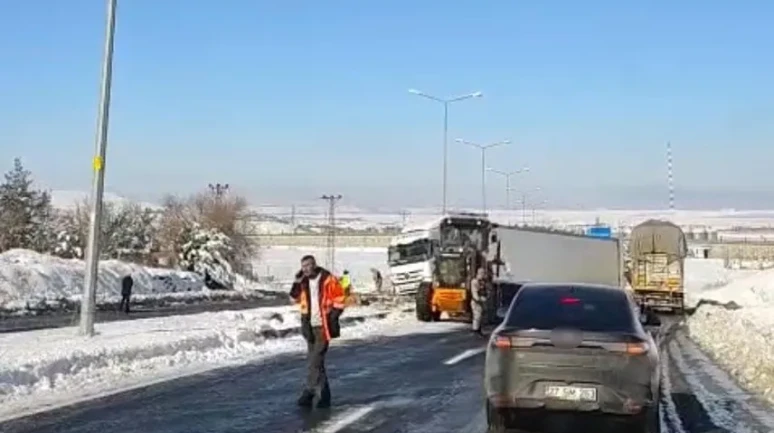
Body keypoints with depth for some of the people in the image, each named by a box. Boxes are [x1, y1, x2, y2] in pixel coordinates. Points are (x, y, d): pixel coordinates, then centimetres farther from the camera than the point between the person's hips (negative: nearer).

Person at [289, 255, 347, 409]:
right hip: (310, 326, 7)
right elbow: (295, 298, 9)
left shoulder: (328, 280, -9)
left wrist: (332, 318, -12)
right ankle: (323, 394, 20)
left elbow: (339, 300, -7)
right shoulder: (304, 282, 8)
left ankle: (310, 391, -6)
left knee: (315, 360, -11)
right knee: (315, 361, 11)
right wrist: (297, 283, -4)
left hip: (323, 326, -6)